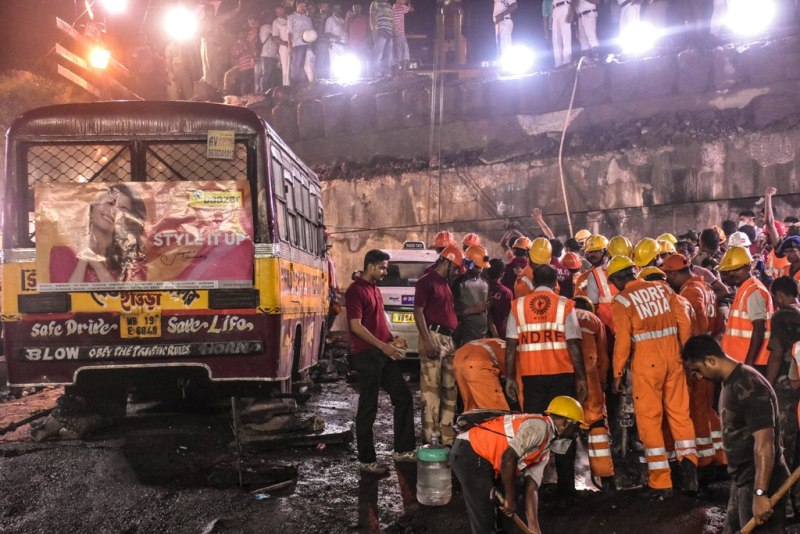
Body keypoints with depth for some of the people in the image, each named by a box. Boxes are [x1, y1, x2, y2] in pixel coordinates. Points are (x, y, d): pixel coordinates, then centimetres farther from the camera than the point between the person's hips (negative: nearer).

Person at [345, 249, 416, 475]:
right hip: (367, 356, -9)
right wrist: (383, 346, -20)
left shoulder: (375, 289, 17)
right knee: (368, 409, -1)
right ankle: (366, 460, 8)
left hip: (385, 354, 9)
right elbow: (356, 326, -18)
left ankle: (402, 450, 20)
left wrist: (392, 339, 7)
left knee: (403, 398, 11)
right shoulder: (356, 290, -12)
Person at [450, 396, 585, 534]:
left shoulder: (544, 452, 15)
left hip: (482, 460, 10)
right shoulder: (539, 426, -16)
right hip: (471, 454, -10)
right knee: (485, 520, -7)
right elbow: (508, 457, -25)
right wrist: (510, 498, -16)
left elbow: (531, 489, 11)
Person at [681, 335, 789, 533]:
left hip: (760, 483, -10)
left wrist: (760, 493, -29)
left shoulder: (748, 386, -21)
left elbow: (764, 443, -27)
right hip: (742, 481, 10)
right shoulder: (730, 383, 10)